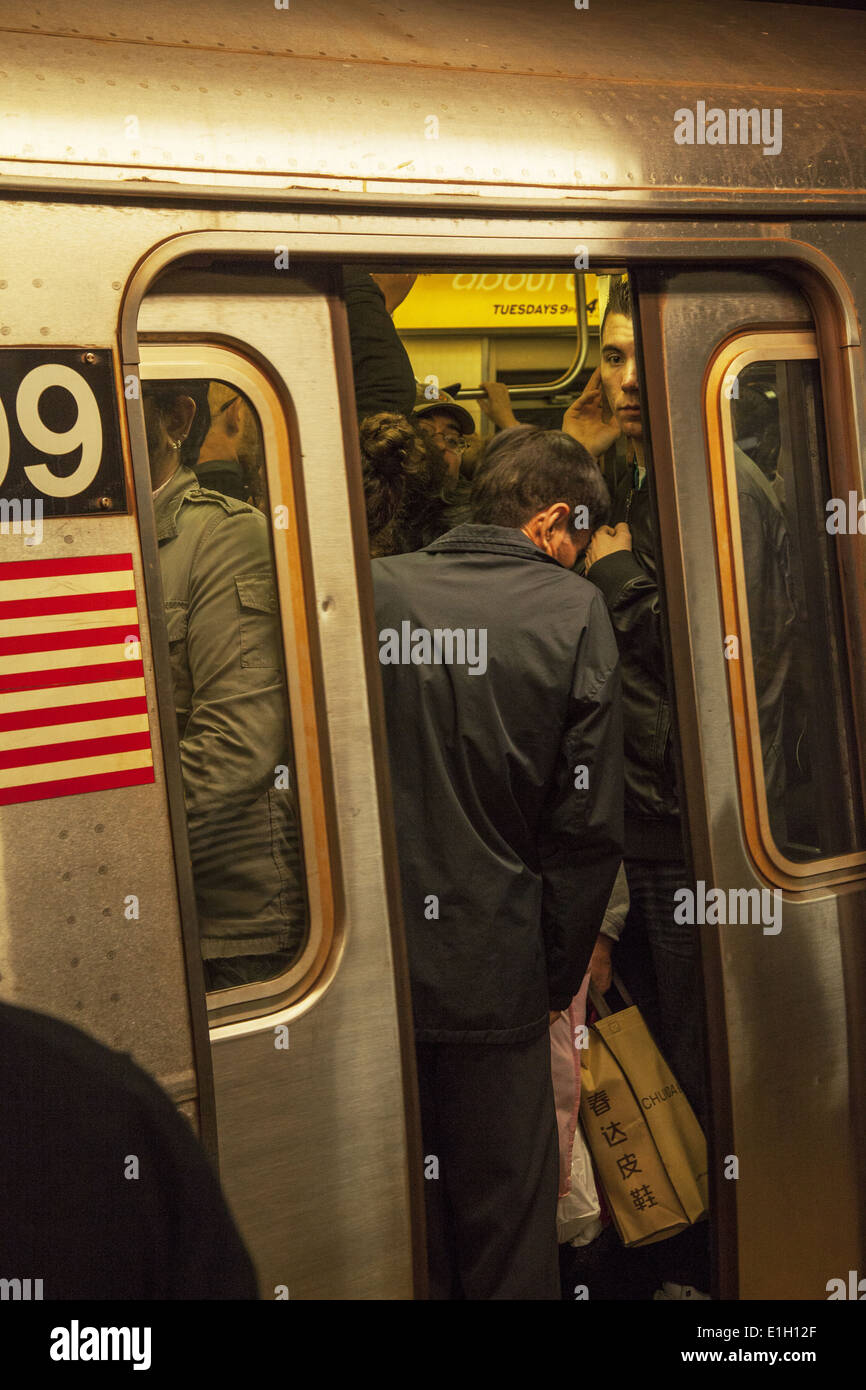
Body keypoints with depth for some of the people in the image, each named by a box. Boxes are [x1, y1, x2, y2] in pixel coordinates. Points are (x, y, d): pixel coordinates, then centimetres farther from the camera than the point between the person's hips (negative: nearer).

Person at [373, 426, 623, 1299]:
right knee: (503, 1224, 11)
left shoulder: (371, 593, 1)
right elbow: (589, 824, -7)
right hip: (489, 974, -2)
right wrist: (559, 978, 4)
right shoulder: (572, 612, -6)